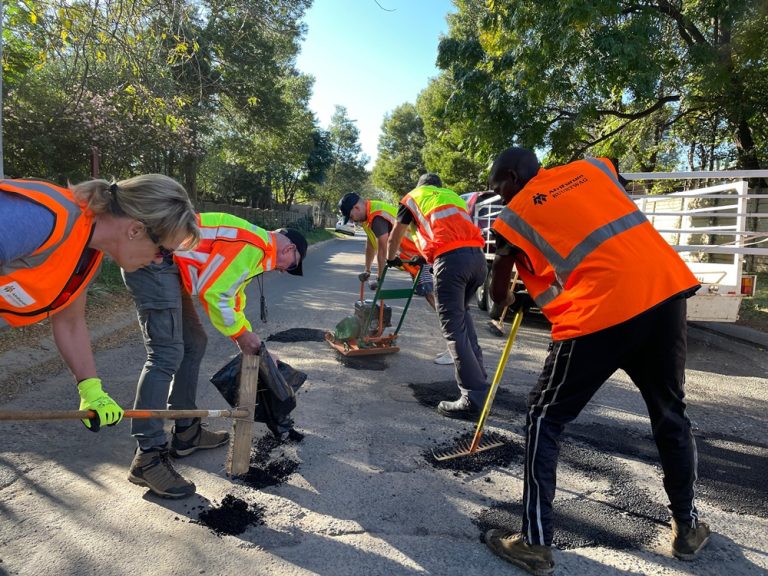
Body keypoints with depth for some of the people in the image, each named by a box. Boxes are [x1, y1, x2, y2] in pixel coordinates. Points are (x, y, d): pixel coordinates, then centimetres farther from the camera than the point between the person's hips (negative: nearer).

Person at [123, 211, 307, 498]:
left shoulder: (254, 245, 19)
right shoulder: (254, 245, -13)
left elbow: (232, 295, 29)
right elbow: (213, 293, -17)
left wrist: (249, 340, 28)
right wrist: (241, 334, -4)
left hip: (164, 265, 11)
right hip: (154, 260, -11)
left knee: (194, 344, 14)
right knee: (167, 355, -14)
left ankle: (186, 432, 23)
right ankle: (148, 457, -9)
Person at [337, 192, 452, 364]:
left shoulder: (377, 217, -20)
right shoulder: (369, 215, 13)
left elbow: (382, 251, -18)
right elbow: (371, 244, 24)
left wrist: (379, 279, -9)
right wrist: (367, 270, 31)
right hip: (417, 257, 10)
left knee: (434, 298, -18)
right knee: (430, 296, 11)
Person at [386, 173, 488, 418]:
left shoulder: (413, 197, 25)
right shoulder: (454, 197, 36)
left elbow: (395, 237, 34)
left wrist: (391, 258, 55)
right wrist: (427, 258, 60)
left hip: (451, 258, -5)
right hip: (477, 255, 6)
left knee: (454, 328, -5)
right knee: (462, 315, 24)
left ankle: (473, 397, -11)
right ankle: (478, 377, 23)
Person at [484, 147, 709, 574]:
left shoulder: (515, 214, 8)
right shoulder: (592, 166, 18)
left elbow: (499, 292, 17)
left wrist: (511, 300, 39)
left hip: (600, 309, -5)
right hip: (666, 285, 6)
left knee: (546, 417, 9)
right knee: (671, 411, 23)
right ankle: (688, 527, 39)